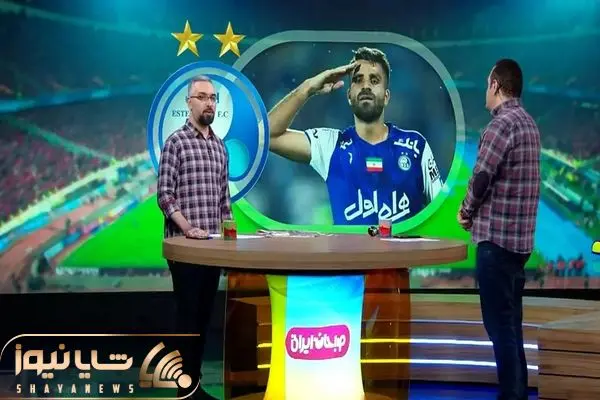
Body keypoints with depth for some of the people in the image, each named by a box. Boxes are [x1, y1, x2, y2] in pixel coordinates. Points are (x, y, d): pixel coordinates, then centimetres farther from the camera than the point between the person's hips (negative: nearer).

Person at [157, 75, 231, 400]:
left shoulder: (220, 146, 14)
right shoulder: (177, 142, -6)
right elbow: (164, 194, -12)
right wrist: (188, 228, -19)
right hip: (184, 245, -6)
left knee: (204, 315, 10)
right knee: (188, 316, -4)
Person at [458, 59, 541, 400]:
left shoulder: (502, 124, -15)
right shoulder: (529, 123, 14)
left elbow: (481, 178, -18)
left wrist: (467, 212, 0)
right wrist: (478, 211, 11)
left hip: (497, 236, -9)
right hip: (520, 236, 9)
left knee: (500, 323, -4)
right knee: (511, 320, 15)